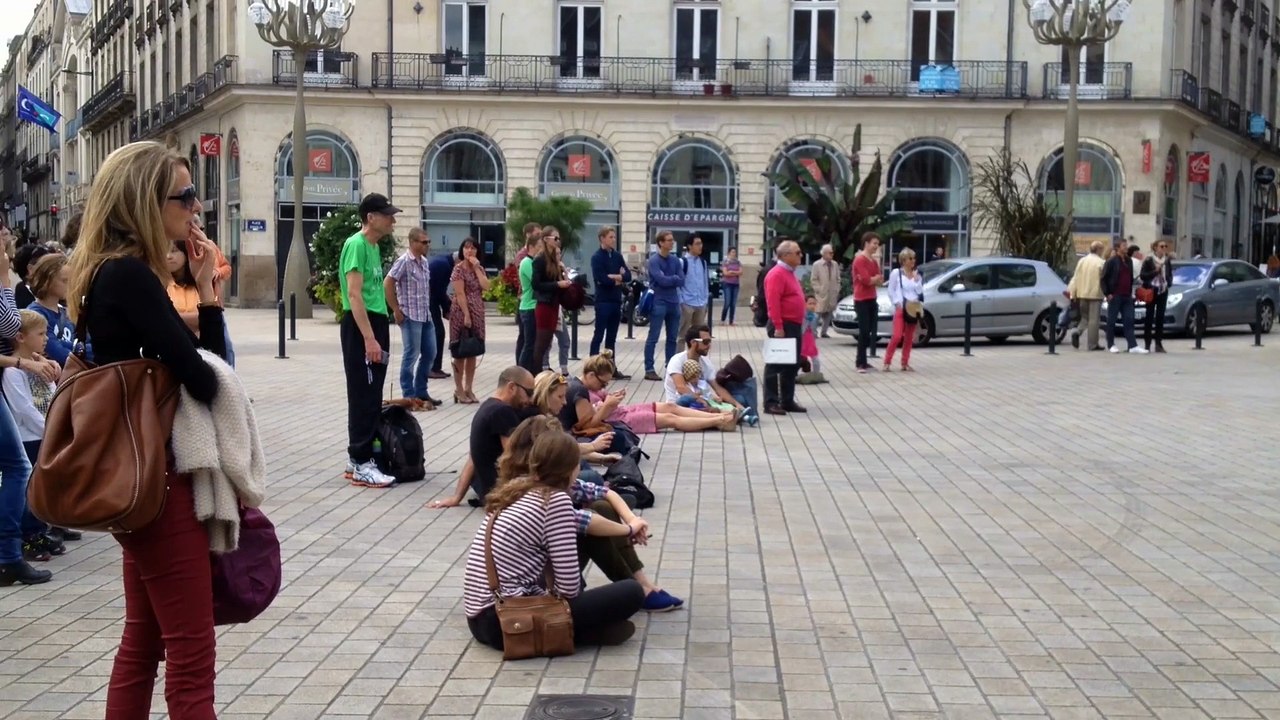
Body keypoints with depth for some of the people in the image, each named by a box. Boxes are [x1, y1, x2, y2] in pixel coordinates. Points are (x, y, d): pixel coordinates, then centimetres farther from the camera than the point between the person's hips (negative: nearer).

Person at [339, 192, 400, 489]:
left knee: (372, 397, 12)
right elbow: (354, 295, -19)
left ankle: (358, 459, 19)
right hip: (360, 326, -10)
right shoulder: (356, 244, -13)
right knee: (364, 397, -8)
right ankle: (361, 465, -5)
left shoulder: (374, 246, 15)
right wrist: (369, 338, -24)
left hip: (376, 323, 10)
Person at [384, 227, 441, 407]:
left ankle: (421, 392, 22)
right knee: (411, 356, -3)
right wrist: (396, 310, -14)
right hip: (410, 316, -8)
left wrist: (428, 309, 14)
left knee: (429, 354, 11)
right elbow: (387, 284, -16)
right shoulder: (404, 262, -12)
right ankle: (409, 396, 5)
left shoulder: (424, 262, 12)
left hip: (426, 316, 8)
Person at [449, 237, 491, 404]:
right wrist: (466, 315, -20)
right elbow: (460, 294, -15)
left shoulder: (479, 268, 11)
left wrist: (477, 268, -8)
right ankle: (459, 390, 4)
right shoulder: (459, 268, -9)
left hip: (477, 313, 7)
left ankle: (469, 389, 16)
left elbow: (486, 286, -5)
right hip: (462, 312, -7)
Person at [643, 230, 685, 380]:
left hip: (673, 303, 6)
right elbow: (662, 280, -18)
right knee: (653, 338, -4)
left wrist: (668, 279, -9)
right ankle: (649, 370, -2)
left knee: (672, 338, 10)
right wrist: (674, 278, -3)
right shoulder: (654, 261, -7)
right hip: (658, 303, -6)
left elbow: (681, 281, 2)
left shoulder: (676, 260, 10)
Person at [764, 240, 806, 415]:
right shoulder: (777, 274, -15)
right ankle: (771, 402, -3)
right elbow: (773, 302, -22)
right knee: (776, 365, -6)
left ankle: (788, 401, 19)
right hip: (783, 326, -10)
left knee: (792, 365, 13)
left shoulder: (789, 273, 16)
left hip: (794, 326, 10)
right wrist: (778, 327, -25)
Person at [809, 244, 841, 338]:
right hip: (821, 295, -4)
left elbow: (838, 279, 14)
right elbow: (813, 280, -4)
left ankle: (824, 332, 16)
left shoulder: (835, 264, 7)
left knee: (829, 314, 7)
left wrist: (837, 290, 5)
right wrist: (819, 290, -10)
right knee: (818, 314, -7)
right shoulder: (817, 265, -4)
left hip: (832, 295, 4)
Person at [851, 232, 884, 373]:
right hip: (862, 300, -8)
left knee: (869, 331, 8)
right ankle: (861, 363, -8)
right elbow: (867, 280, -19)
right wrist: (876, 278, 1)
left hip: (872, 299, 8)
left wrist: (872, 279, -8)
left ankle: (862, 361, 14)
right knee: (864, 331, -10)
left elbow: (880, 280, 12)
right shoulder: (860, 260, -12)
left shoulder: (874, 261, 15)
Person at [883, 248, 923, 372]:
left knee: (909, 338, 7)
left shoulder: (917, 274, 11)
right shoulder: (896, 273, -2)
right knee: (897, 336, -14)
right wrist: (897, 304, -12)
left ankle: (905, 363, 14)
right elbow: (891, 291, -3)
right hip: (900, 308, -5)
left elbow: (920, 292, 5)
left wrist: (917, 280, -6)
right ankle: (887, 362, -5)